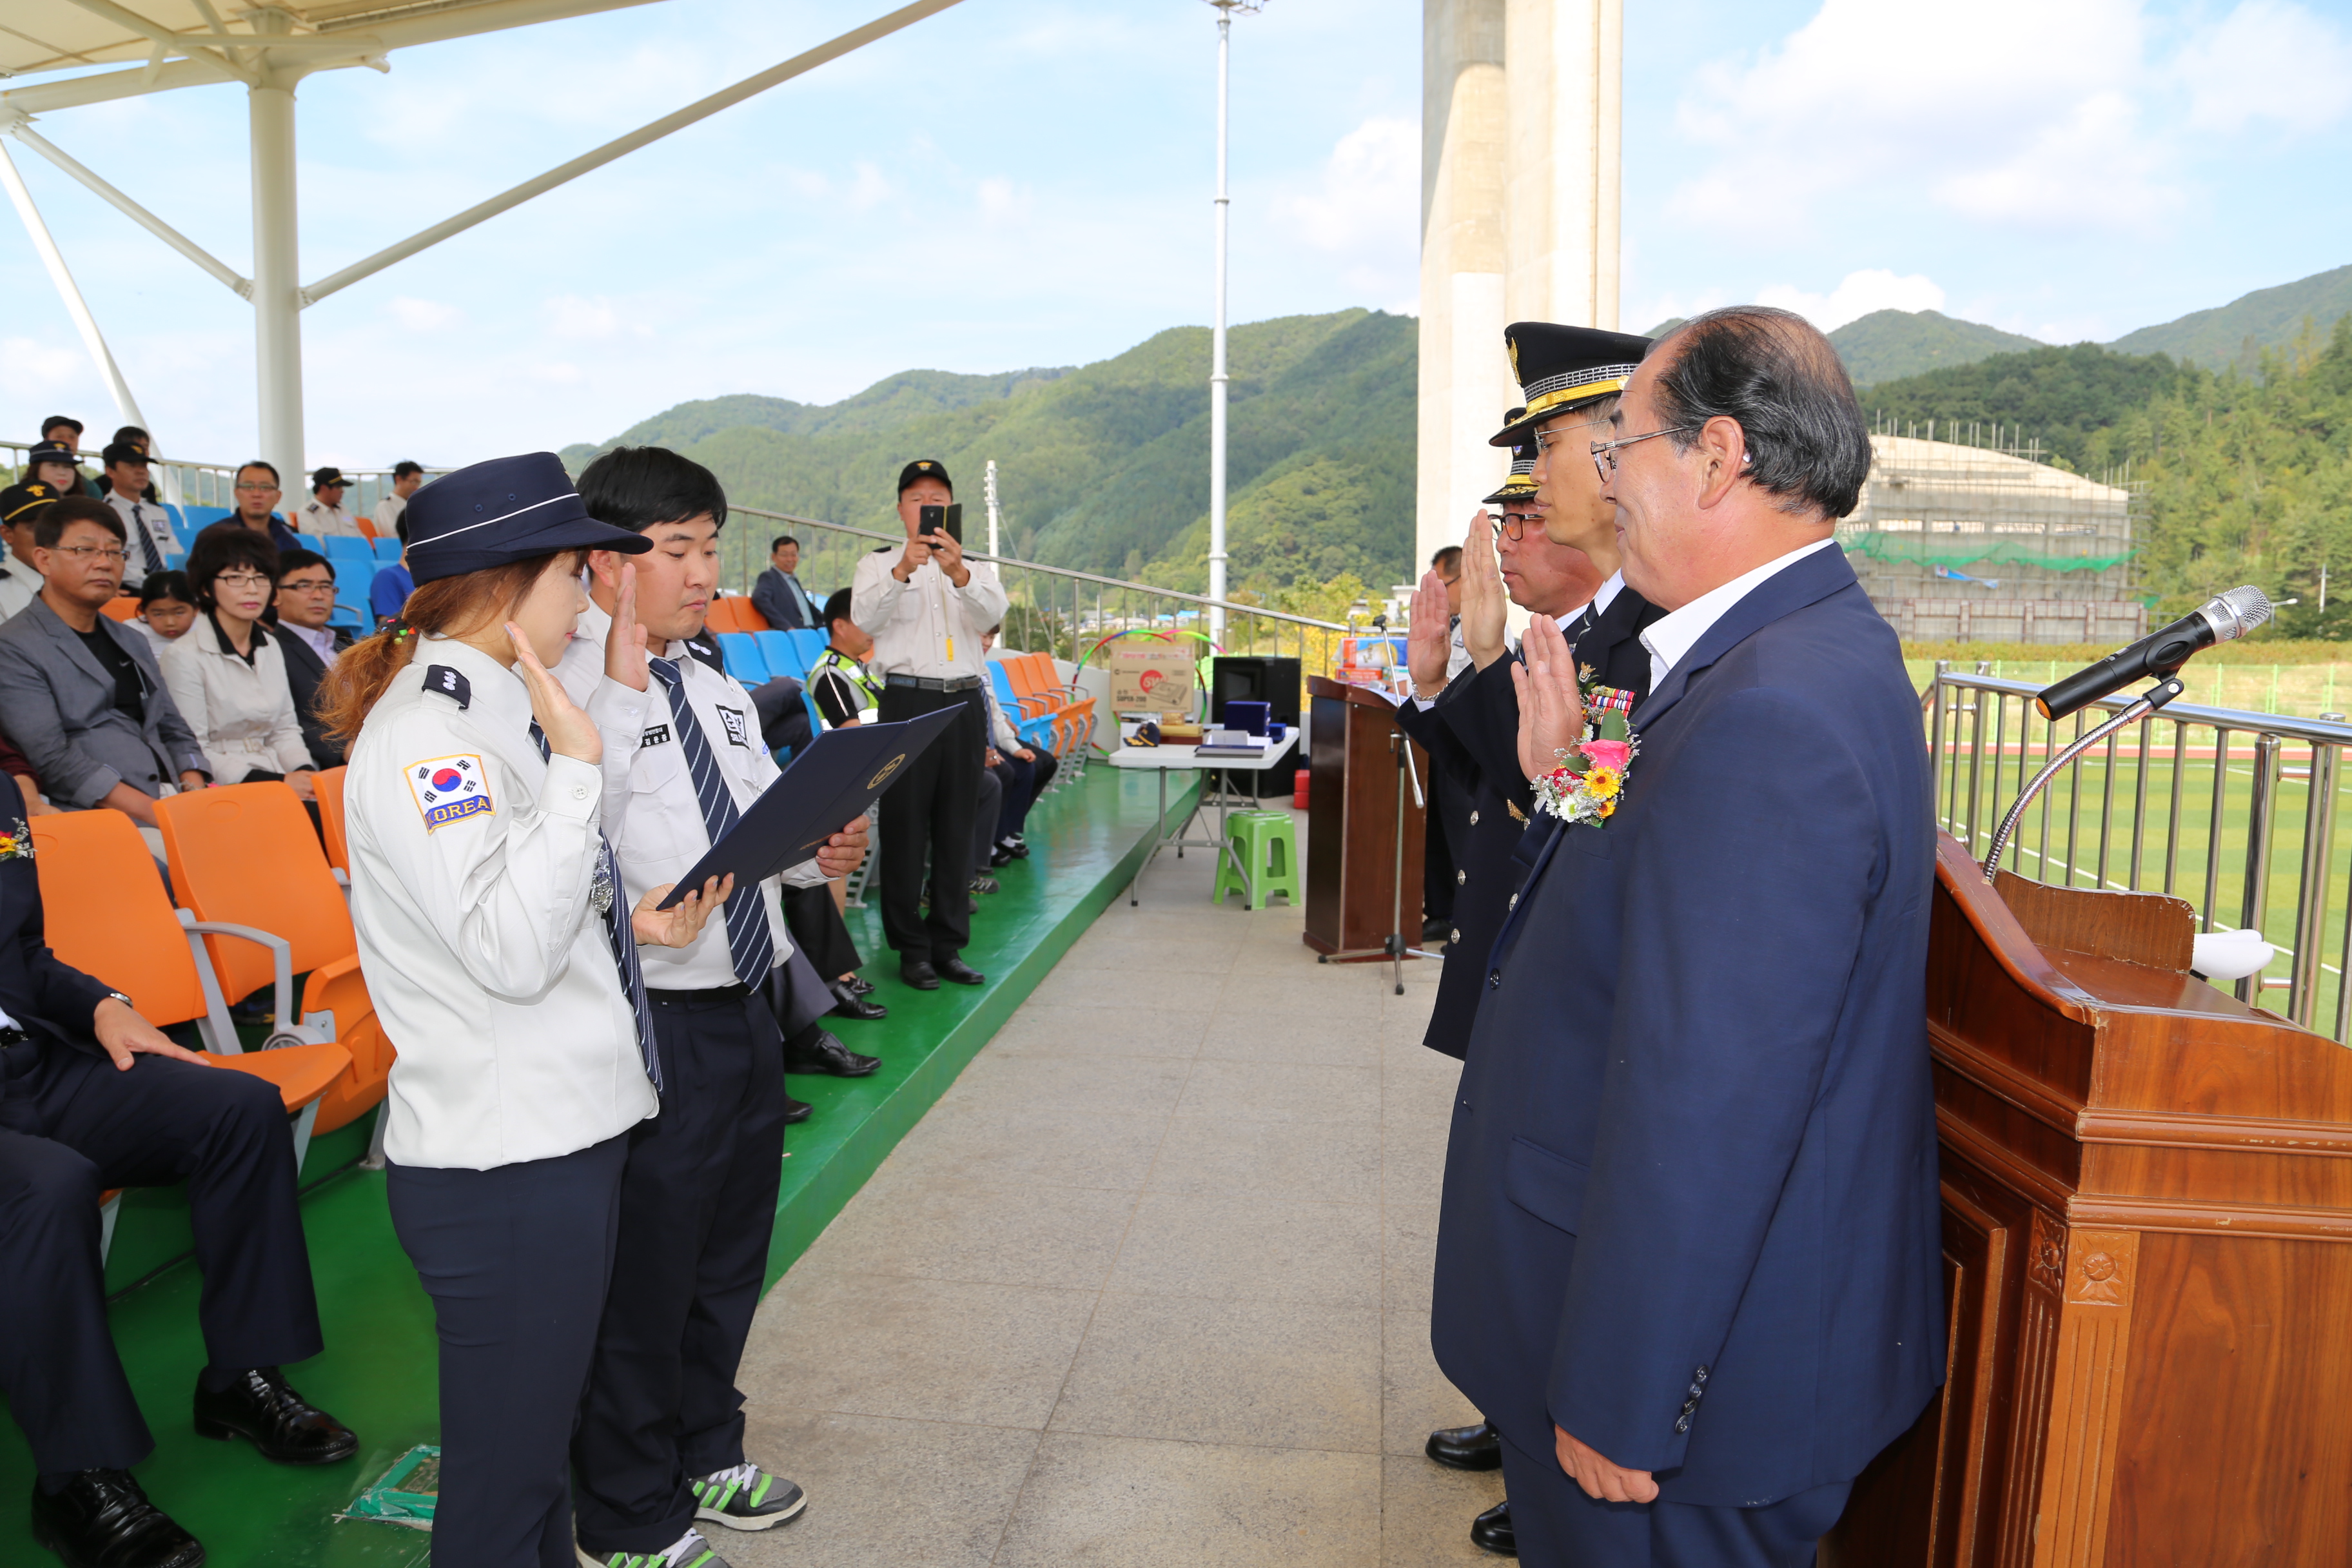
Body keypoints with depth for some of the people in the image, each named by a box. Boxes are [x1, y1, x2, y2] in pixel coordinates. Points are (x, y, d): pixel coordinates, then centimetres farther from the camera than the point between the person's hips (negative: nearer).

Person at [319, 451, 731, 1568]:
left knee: (546, 1432, 23)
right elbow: (509, 953, -27)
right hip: (500, 1168, -9)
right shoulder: (425, 732, -19)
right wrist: (576, 764, -23)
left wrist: (635, 920, 6)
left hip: (567, 1131, 10)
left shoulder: (495, 710, 12)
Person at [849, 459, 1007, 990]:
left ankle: (949, 946, 11)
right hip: (907, 701, -2)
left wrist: (958, 574, -27)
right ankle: (911, 948, 4)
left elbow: (993, 613, -7)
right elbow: (863, 618, -11)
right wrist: (902, 571, -28)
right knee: (905, 826, -4)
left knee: (957, 827, 4)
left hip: (963, 702, 3)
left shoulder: (975, 568, 15)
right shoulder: (879, 564, 9)